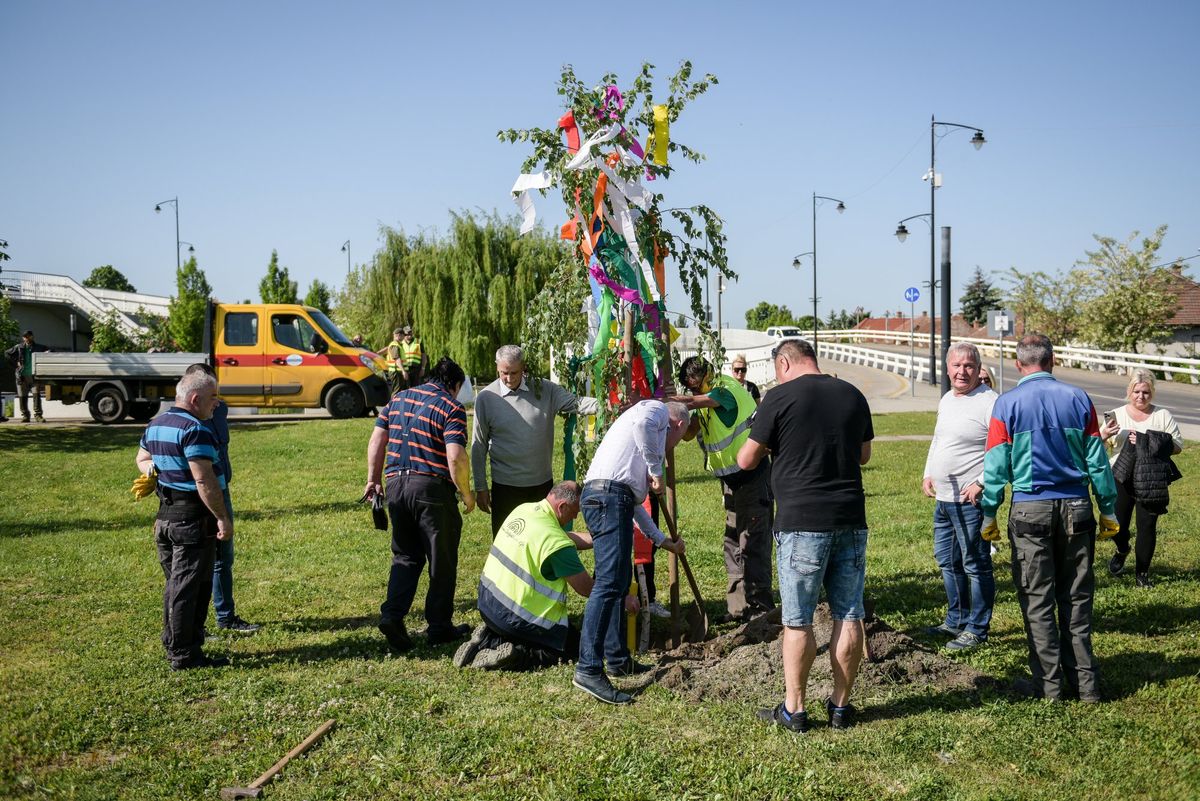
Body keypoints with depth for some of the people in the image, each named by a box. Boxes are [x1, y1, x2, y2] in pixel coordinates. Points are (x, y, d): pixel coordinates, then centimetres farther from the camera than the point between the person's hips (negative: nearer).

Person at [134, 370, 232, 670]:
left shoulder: (155, 425, 12)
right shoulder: (194, 430, -19)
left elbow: (142, 458, 30)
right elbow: (204, 481, -24)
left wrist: (152, 468, 14)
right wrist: (223, 518, -20)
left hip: (165, 516, 9)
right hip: (193, 519, -9)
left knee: (175, 585, 17)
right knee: (189, 588, -2)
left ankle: (174, 648, 26)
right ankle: (184, 655, 4)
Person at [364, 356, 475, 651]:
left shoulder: (399, 398, 12)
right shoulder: (452, 408, -7)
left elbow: (376, 441, 11)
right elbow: (456, 458, -17)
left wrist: (373, 480, 18)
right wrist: (467, 493, -6)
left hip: (396, 485, 6)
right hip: (431, 487, -5)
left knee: (406, 556, 18)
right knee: (442, 562, 9)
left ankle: (392, 614, 2)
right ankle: (439, 627, 18)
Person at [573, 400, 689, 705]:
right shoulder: (657, 409, 10)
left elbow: (636, 503, 36)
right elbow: (642, 423, -19)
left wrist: (664, 541, 43)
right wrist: (656, 471, -10)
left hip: (615, 500, 10)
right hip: (608, 494, -10)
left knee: (620, 581, 17)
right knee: (609, 582, -16)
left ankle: (618, 659, 25)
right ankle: (588, 669, -20)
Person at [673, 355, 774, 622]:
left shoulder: (726, 389, -17)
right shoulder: (706, 401, 11)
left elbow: (690, 401, -30)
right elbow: (688, 433, 7)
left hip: (752, 473, -10)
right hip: (731, 477, 10)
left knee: (753, 540, -9)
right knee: (733, 542, 11)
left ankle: (759, 605, -5)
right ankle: (738, 606, 18)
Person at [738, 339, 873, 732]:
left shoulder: (780, 397, -7)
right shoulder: (853, 395, 10)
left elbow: (746, 460, -3)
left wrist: (777, 446, 16)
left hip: (801, 522, -5)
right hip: (851, 519, 5)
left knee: (797, 621, 3)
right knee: (849, 615, 10)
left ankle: (793, 709, 11)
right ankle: (841, 707, 19)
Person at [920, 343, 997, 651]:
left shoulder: (989, 403, -14)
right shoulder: (946, 400, 14)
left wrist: (981, 483, -22)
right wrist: (928, 474, 16)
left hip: (971, 500, -9)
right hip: (943, 498, 9)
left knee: (975, 565, 1)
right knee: (947, 560, 18)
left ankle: (977, 629, 12)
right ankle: (956, 620, 32)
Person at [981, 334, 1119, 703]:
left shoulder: (1007, 403, -5)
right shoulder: (1078, 399, 1)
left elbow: (996, 465, -4)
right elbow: (1097, 460, 4)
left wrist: (989, 516, 4)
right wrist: (1108, 510, 12)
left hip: (1030, 511, -2)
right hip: (1076, 507, 2)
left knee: (1038, 601, 6)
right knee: (1076, 597, 12)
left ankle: (1050, 685, 10)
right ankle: (1085, 682, 17)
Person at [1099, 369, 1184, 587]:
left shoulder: (1163, 416, 3)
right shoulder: (1117, 415, 4)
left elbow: (1177, 445, 1)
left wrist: (1151, 445, -15)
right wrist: (1104, 435, -23)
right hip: (1121, 478, 1)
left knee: (1147, 526, 0)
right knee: (1117, 524, 3)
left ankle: (1142, 571, 15)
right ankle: (1122, 550, 38)